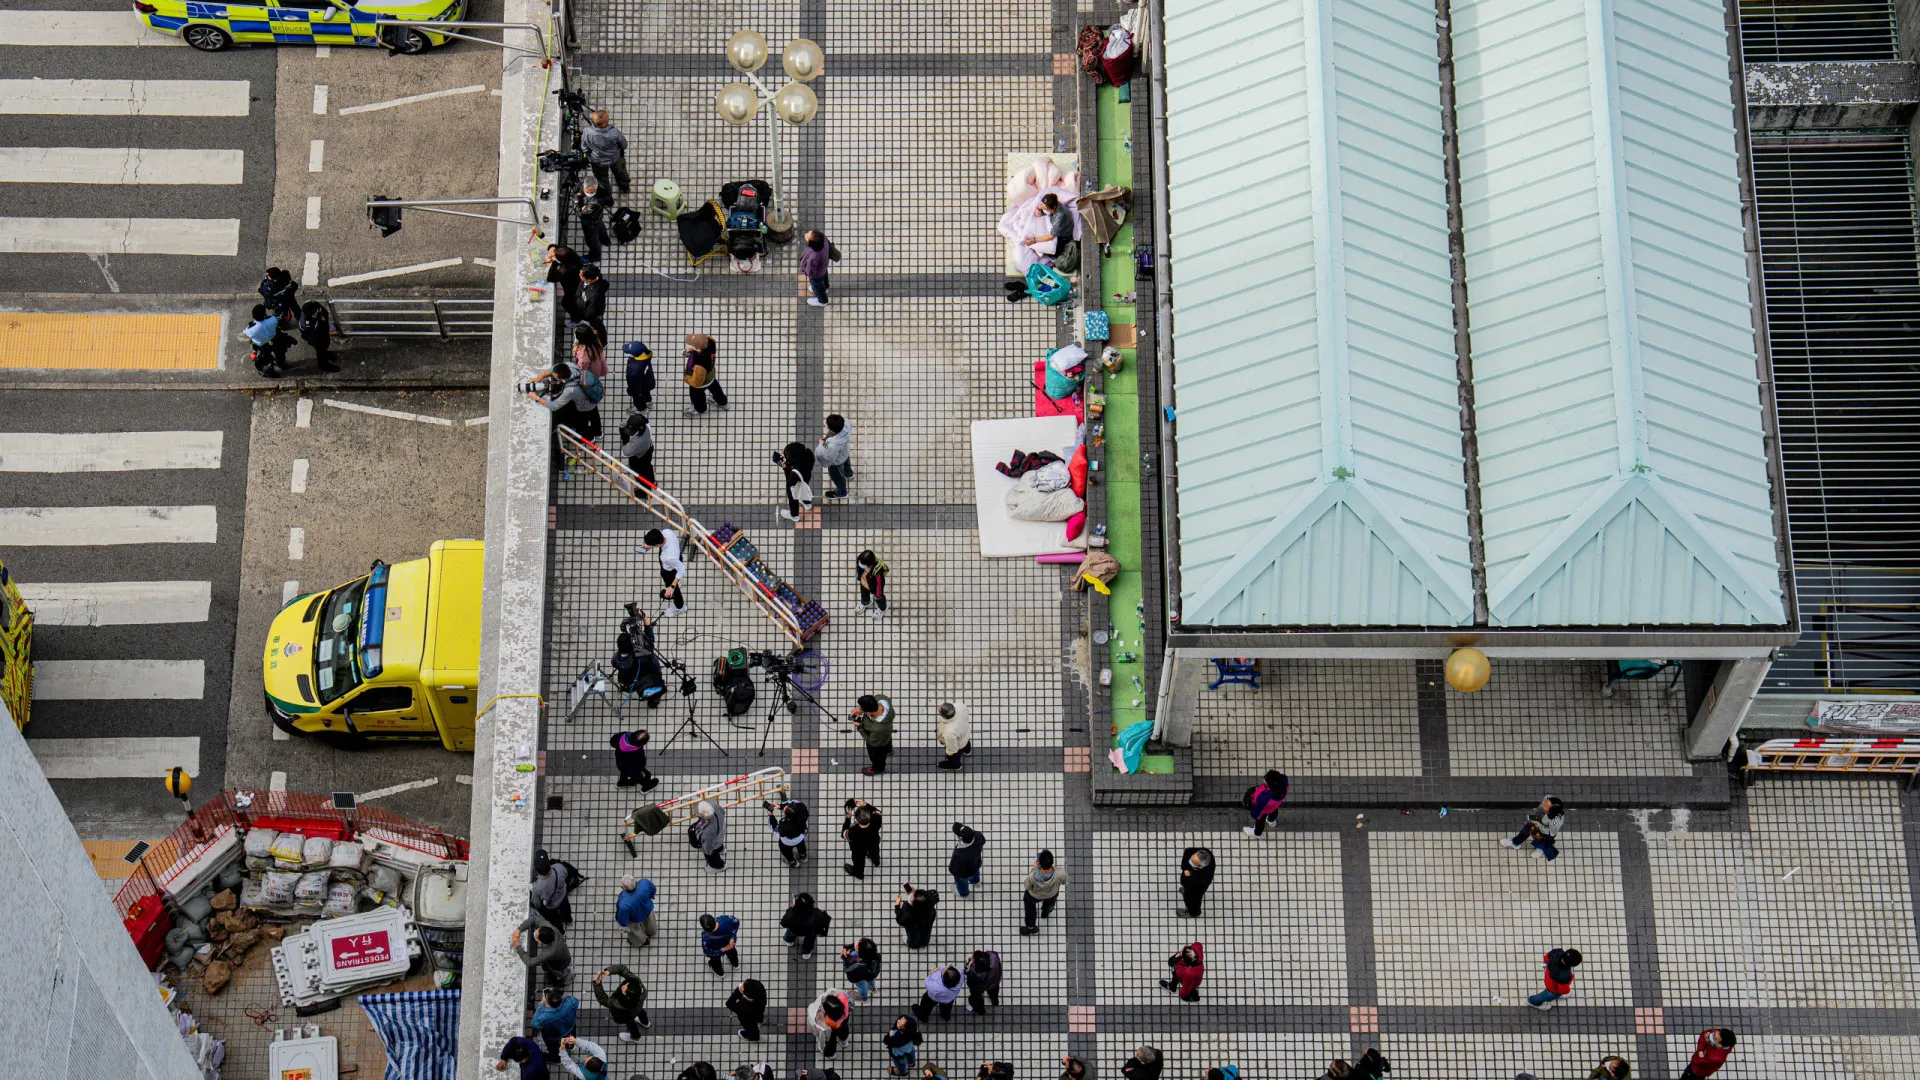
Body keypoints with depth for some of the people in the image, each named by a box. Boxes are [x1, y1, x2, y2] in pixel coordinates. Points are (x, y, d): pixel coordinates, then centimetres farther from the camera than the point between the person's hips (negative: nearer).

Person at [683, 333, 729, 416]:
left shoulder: (699, 366, -49)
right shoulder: (710, 340, -34)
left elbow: (696, 383, -31)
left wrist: (686, 378, -11)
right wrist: (691, 351, -13)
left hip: (701, 384, -5)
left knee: (697, 395, 29)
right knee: (714, 386, 36)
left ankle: (700, 410, 62)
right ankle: (722, 402, 66)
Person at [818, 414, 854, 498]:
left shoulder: (834, 445, -51)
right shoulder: (845, 422, -35)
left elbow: (828, 458, -34)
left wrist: (821, 445, -21)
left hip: (837, 461, -5)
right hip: (845, 451, 5)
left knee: (836, 476, 28)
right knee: (846, 463, 40)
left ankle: (841, 493, 57)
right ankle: (849, 473, 74)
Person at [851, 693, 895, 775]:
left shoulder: (878, 728, -50)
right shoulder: (880, 697, -37)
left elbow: (873, 742, -27)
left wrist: (859, 727, -23)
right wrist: (860, 710, -24)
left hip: (878, 745, -5)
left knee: (876, 756, 31)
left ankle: (878, 768, 64)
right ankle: (888, 749, 74)